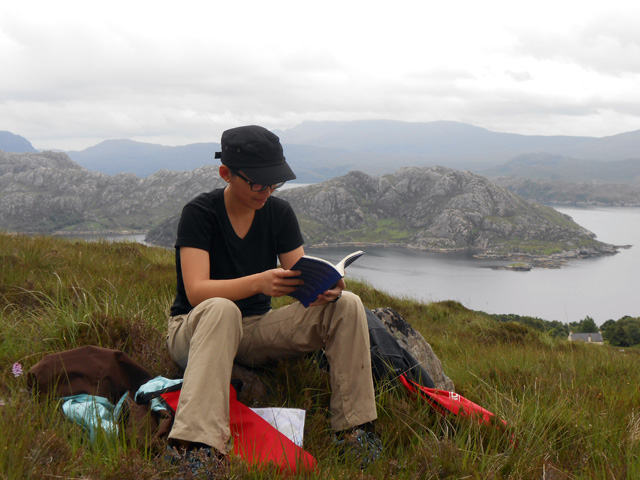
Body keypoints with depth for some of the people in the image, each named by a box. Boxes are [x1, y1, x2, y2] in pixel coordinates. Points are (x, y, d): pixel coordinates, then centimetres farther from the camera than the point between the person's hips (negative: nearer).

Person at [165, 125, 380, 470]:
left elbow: (301, 281, -3)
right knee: (221, 310, -42)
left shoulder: (279, 213, 1)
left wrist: (324, 288, -28)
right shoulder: (200, 213, -14)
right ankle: (197, 443, -52)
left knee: (347, 305, -15)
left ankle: (353, 429, -15)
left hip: (256, 331, 5)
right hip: (194, 330, -4)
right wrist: (258, 282, -41)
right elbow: (196, 291, -26)